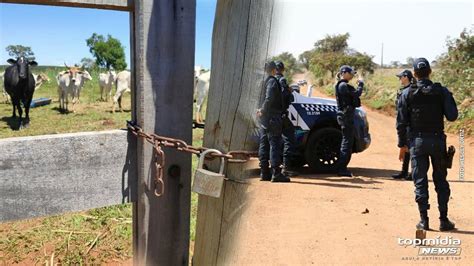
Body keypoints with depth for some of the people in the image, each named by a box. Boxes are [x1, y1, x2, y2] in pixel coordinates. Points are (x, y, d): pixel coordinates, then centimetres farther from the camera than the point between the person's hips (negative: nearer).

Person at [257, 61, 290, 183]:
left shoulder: (264, 81, 16)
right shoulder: (273, 81, -11)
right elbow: (269, 99, -23)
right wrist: (263, 111, -14)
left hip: (264, 119, 9)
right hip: (272, 118, -9)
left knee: (264, 145, 9)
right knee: (275, 145, -8)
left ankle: (264, 173, 14)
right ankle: (276, 173, -9)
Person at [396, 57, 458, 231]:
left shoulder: (407, 94, -4)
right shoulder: (441, 91, -4)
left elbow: (401, 122, -4)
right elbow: (452, 116, -5)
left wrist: (402, 145, 4)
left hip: (417, 141, -1)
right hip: (438, 140, 1)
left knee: (420, 181, 5)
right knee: (441, 181, 12)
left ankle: (424, 220, 6)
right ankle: (444, 220, 14)